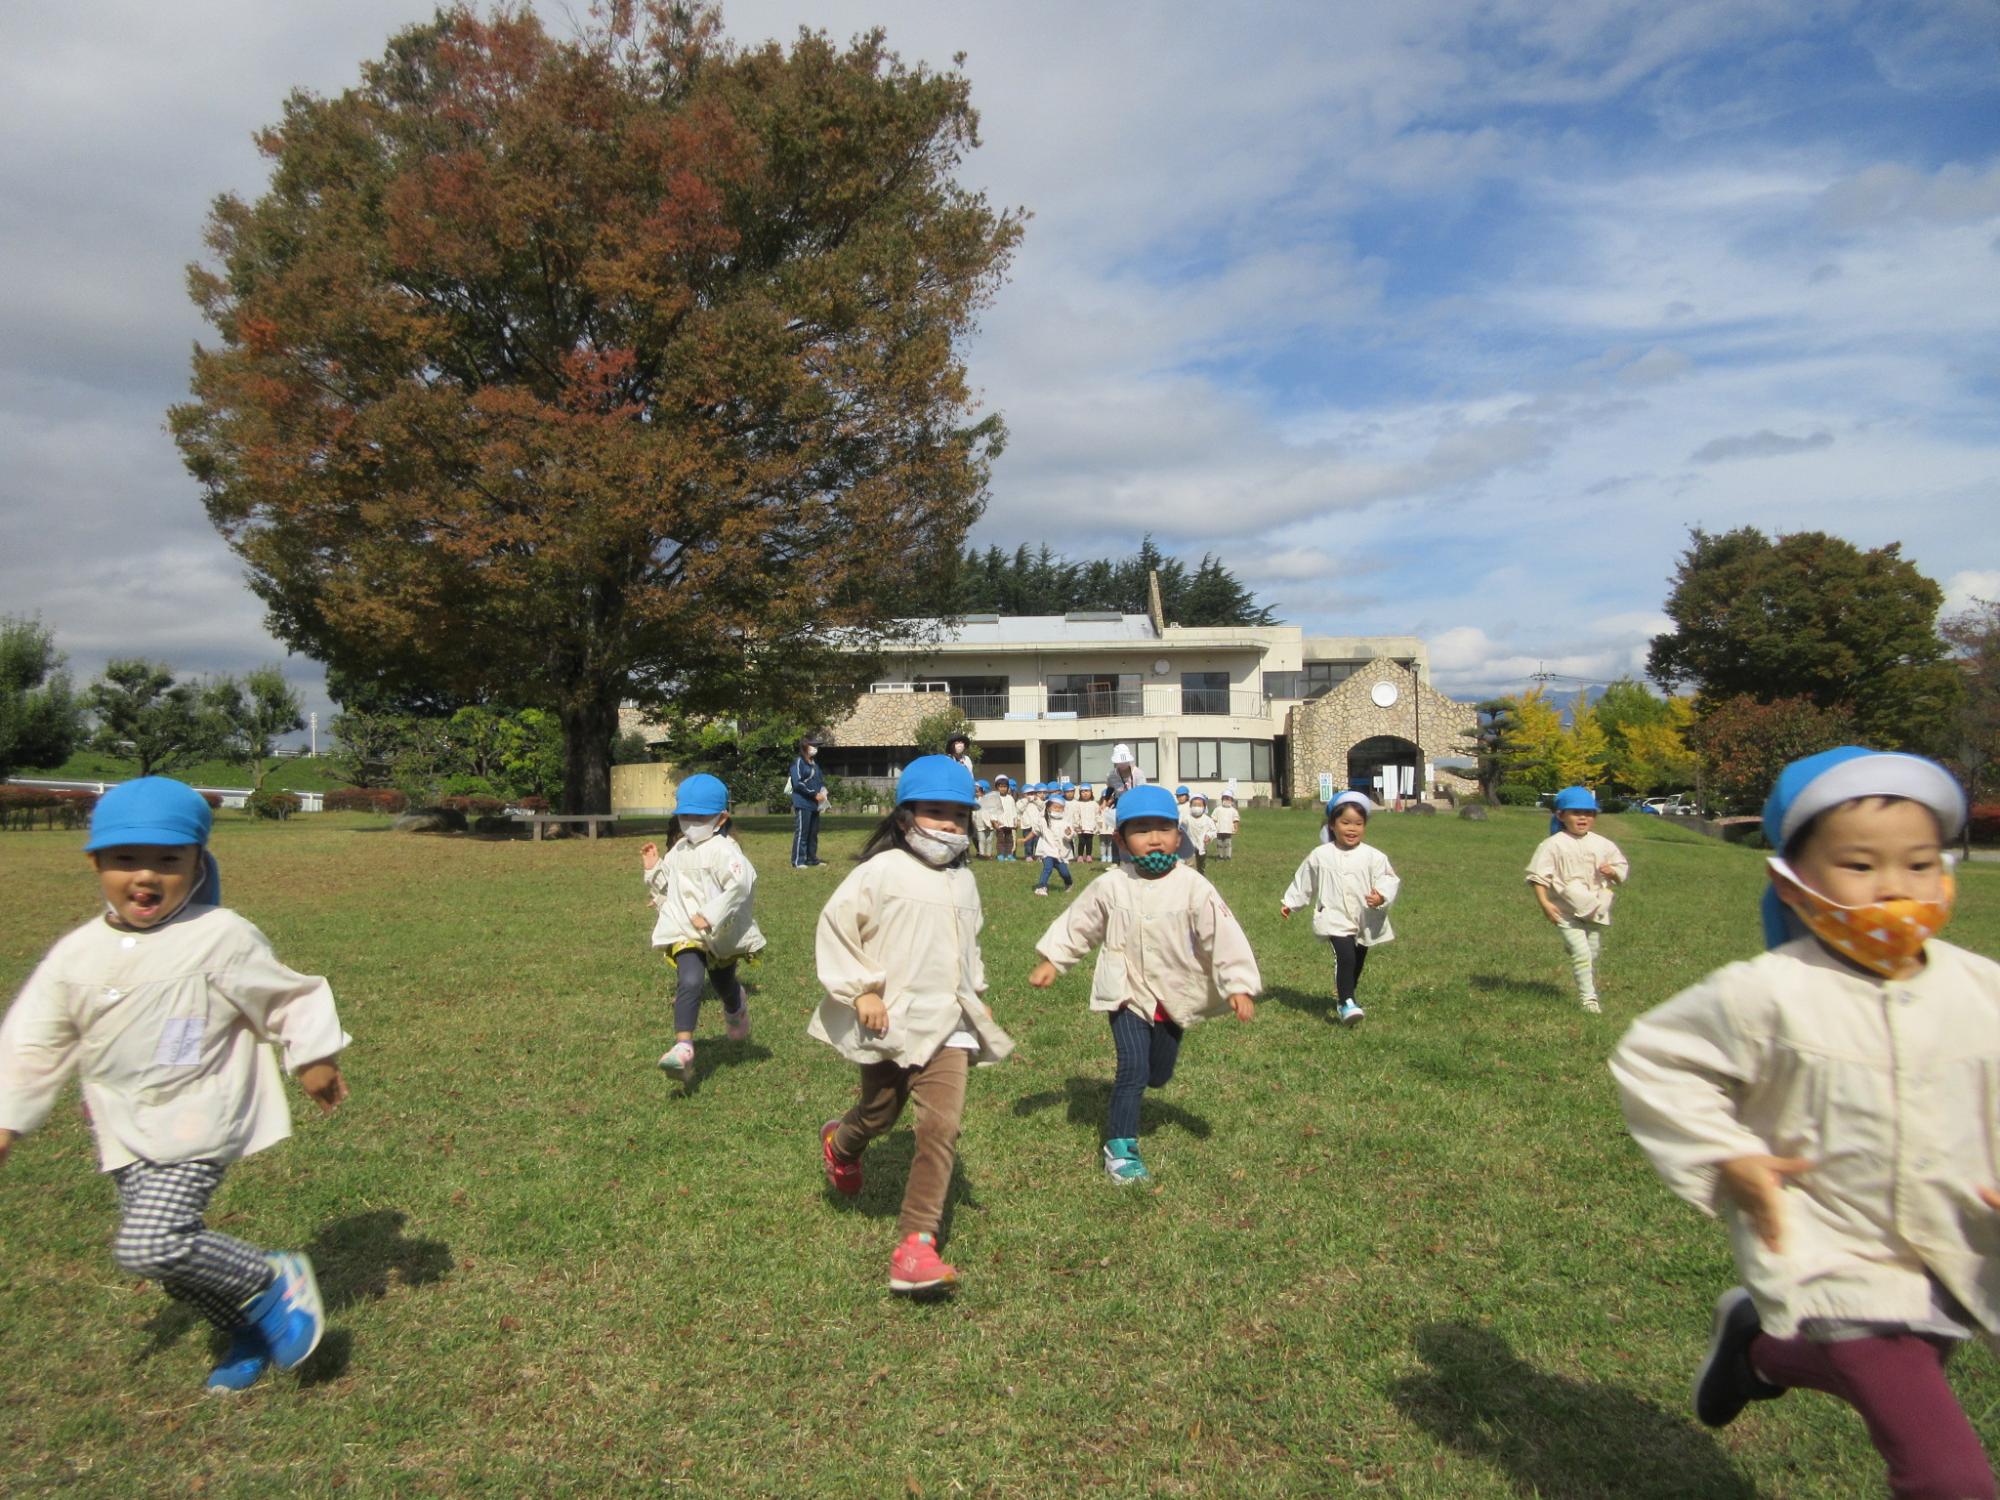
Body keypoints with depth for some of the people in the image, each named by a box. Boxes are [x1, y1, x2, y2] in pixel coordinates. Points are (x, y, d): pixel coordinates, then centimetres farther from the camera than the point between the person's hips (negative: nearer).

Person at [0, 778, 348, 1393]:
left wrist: (315, 1057, 3)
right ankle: (246, 1331, 37)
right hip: (126, 1135, 6)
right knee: (174, 1257, 13)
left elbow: (289, 997, -3)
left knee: (150, 1246, -20)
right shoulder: (77, 955, 1)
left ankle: (276, 1279, 1)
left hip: (199, 1125, -6)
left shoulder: (221, 938, -14)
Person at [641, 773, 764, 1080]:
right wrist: (653, 870, 6)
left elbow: (741, 883, -33)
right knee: (690, 981, -25)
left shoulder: (722, 850, -15)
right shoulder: (678, 851, 10)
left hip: (722, 935, -3)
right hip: (685, 932, 3)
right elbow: (666, 891, 23)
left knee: (724, 984, 23)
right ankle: (683, 1047, -31)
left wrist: (711, 915, -37)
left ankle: (735, 1007, 59)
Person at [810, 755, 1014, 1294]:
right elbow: (836, 926, -9)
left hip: (946, 1024, 4)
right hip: (887, 1021, -3)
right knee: (878, 1115, 16)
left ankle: (915, 1244, -9)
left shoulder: (963, 880, 12)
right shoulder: (883, 870, -9)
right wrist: (860, 990, -12)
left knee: (942, 1127, -12)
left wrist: (976, 995, 22)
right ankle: (840, 1144, 53)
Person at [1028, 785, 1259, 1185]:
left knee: (1159, 1075, 17)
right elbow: (1078, 924, 4)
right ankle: (1120, 1147, -1)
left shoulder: (1194, 887, -15)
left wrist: (1238, 985, -22)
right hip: (1128, 993, -2)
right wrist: (1051, 960, 4)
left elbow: (1224, 935, -16)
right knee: (1134, 1068, -16)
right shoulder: (1110, 886, -10)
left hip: (1174, 998, 2)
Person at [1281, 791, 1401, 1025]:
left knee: (1357, 962, 16)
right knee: (1345, 955, -23)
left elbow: (1389, 879, -9)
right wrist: (1289, 902, 16)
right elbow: (1304, 881, 10)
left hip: (1366, 920, 2)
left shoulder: (1374, 856, -6)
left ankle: (1346, 995, 39)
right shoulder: (1320, 855, -2)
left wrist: (1382, 895, -30)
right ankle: (1347, 1002, -20)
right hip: (1335, 918, -2)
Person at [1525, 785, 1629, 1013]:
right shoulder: (1553, 845, -6)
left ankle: (1590, 992, 35)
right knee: (1581, 953, -13)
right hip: (1567, 911, -4)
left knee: (1593, 954, 14)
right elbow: (1538, 876, -7)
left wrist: (1613, 872, -8)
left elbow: (1623, 869, 15)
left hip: (1596, 910, 4)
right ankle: (1588, 997, -8)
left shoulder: (1602, 844, 7)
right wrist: (1544, 903, -15)